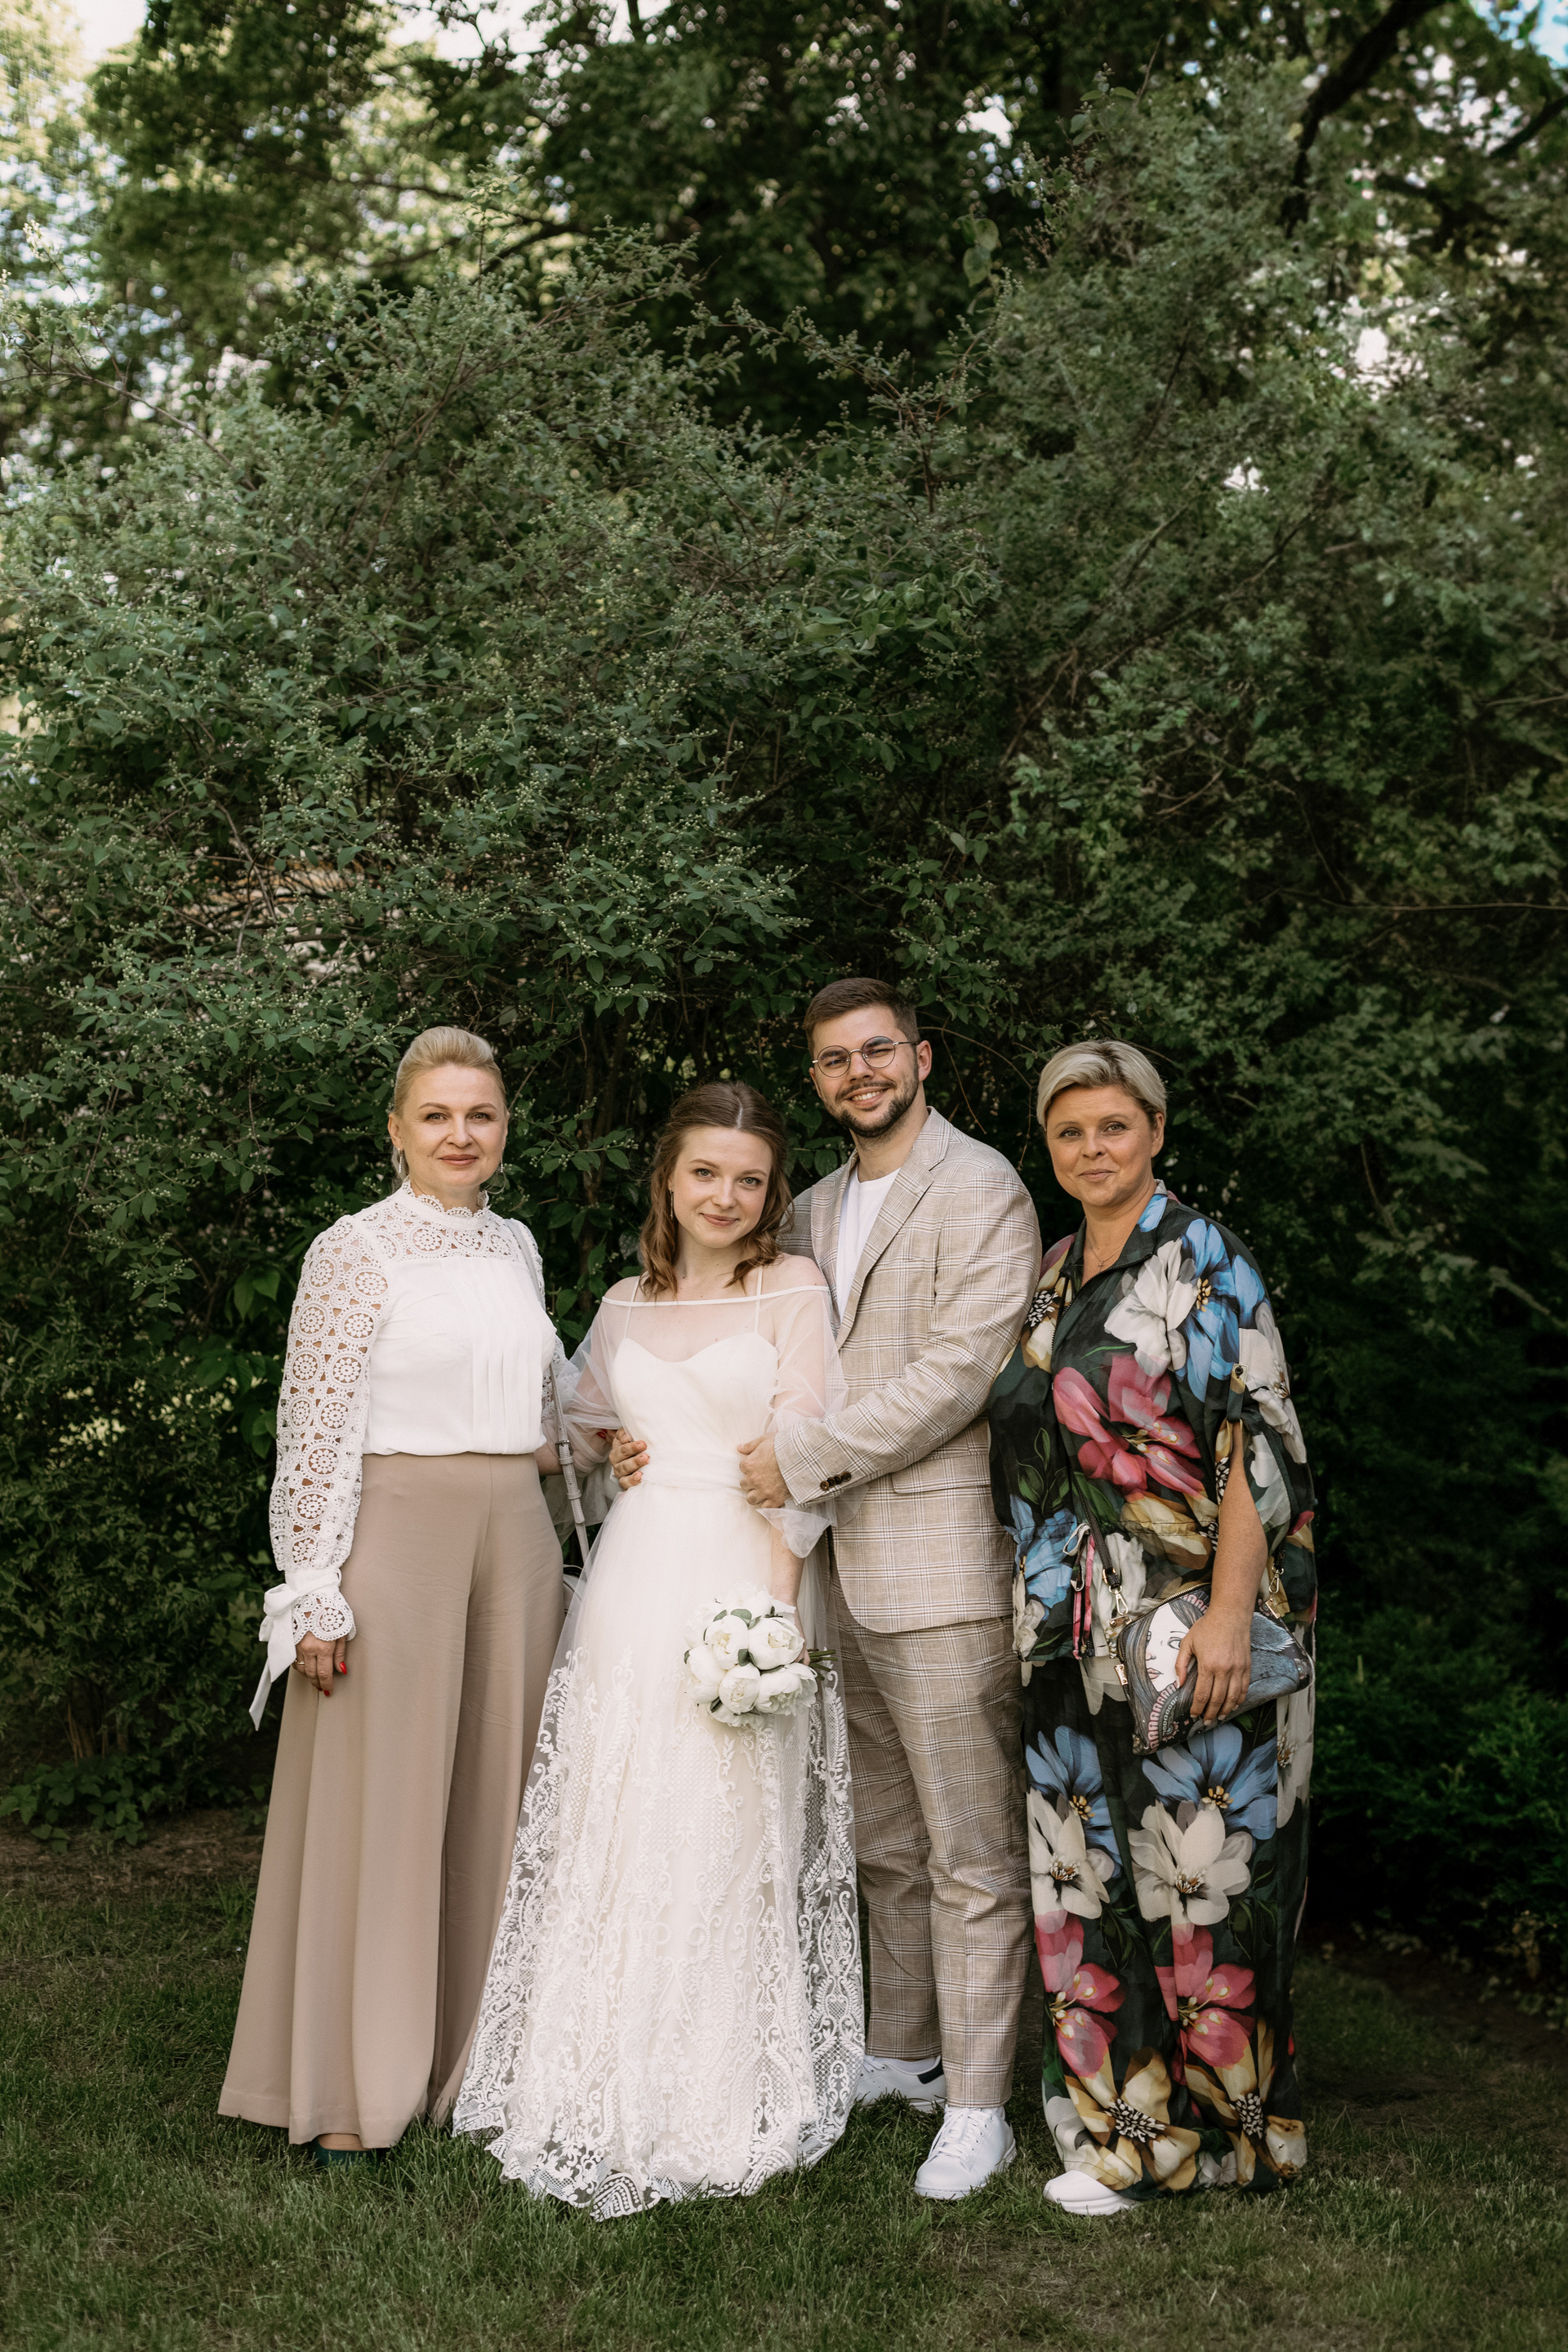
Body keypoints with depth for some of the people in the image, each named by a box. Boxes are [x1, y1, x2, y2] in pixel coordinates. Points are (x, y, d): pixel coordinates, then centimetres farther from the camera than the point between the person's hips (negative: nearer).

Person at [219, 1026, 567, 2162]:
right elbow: (317, 1430, -10)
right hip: (396, 1535, -6)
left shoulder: (517, 1246, 12)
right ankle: (352, 2083, 11)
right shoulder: (356, 1250, -6)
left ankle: (476, 2057, 23)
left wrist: (565, 1443, 9)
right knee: (378, 1801, -1)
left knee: (496, 1793, 10)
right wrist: (316, 1590, -14)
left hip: (515, 1541, 6)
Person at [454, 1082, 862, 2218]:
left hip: (744, 1571, -4)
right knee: (612, 1830, 5)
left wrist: (775, 1600, -14)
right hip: (633, 1572, 5)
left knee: (727, 1836, -2)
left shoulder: (793, 1291, 0)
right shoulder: (626, 1305, 14)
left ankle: (725, 2100, 11)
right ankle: (608, 2089, 17)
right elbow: (576, 1431, 28)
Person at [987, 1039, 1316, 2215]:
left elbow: (1260, 1445, -14)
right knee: (1087, 1866, 10)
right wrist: (1045, 1607, 16)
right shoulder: (1055, 1276, 13)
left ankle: (1208, 2126, 16)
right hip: (1076, 1632, 7)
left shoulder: (1205, 1261, -8)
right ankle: (1113, 2113, 23)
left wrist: (1229, 1613, -20)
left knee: (1199, 1866, 1)